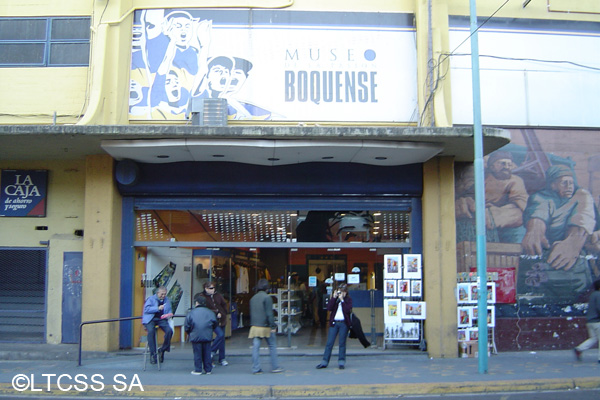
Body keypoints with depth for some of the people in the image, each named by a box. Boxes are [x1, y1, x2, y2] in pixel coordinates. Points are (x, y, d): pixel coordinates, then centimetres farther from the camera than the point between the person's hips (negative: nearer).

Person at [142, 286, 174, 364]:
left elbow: (169, 310, 24)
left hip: (161, 319, 4)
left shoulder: (167, 300, 19)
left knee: (169, 331, -24)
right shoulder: (151, 299, 4)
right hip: (150, 319, -4)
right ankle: (153, 354, -26)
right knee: (151, 331, -33)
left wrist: (169, 314, -1)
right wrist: (157, 308, -20)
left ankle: (162, 350, -4)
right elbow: (146, 309, -10)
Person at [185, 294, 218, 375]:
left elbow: (187, 326, 1)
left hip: (195, 337, -2)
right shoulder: (210, 312, 6)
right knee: (207, 353, 10)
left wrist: (190, 333, 19)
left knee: (197, 354, 5)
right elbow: (215, 324, 10)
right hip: (207, 337, 2)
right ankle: (208, 370, 14)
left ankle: (198, 370, 8)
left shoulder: (191, 313, 0)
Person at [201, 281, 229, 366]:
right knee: (220, 334, -23)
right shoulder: (203, 297, -6)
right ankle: (212, 351, -2)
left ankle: (222, 359, 16)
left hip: (221, 320, 5)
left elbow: (224, 305, 18)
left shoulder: (218, 296, 9)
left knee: (222, 338, 7)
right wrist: (215, 314, -15)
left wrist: (222, 313, 6)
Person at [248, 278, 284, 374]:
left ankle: (256, 369, 2)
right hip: (265, 326, -5)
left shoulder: (253, 298, 11)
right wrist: (273, 326, -11)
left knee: (255, 347, 3)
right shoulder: (267, 297, -10)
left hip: (255, 326, 5)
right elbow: (269, 313, -14)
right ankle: (275, 367, 11)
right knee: (272, 346, 7)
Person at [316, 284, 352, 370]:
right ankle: (324, 362, 5)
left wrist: (342, 300, -13)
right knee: (329, 343, 1)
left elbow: (347, 310, -13)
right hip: (334, 323, 2)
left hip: (344, 323, -2)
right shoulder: (334, 298, 9)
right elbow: (329, 308, -5)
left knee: (342, 343, 3)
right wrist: (334, 298, -10)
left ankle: (341, 362, 12)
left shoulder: (348, 299, 3)